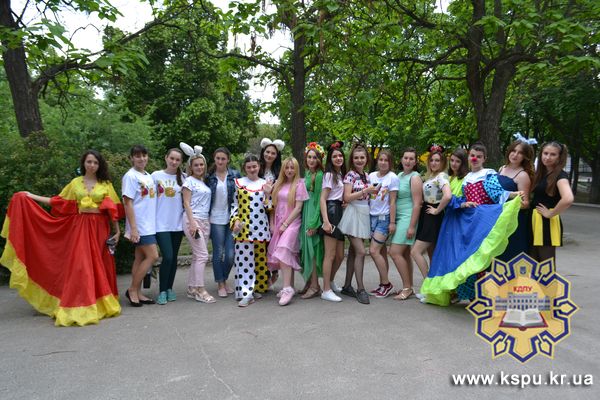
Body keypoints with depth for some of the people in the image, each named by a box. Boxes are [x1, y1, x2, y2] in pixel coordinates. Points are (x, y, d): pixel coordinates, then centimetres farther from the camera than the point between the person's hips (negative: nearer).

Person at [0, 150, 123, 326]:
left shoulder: (106, 184, 4)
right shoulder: (75, 182, 10)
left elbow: (113, 209, 3)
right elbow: (59, 201, 12)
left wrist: (117, 231, -1)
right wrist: (32, 196, 10)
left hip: (100, 228, -1)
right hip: (80, 227, 1)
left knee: (100, 266, 1)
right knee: (80, 265, -6)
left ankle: (101, 304, 12)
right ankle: (79, 307, -1)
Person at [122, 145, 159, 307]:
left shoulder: (149, 177, 13)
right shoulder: (130, 176, -9)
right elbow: (128, 203, -13)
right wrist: (133, 228, -18)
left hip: (150, 225, 7)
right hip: (140, 226, -7)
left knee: (141, 258, 10)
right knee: (153, 256, -10)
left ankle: (137, 292, 18)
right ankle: (132, 289, 3)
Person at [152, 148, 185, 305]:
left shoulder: (183, 177, 4)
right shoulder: (156, 176, -1)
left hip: (178, 223, 3)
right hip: (161, 223, -3)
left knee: (174, 257, 9)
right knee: (167, 257, -11)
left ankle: (169, 289, 23)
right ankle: (162, 291, 5)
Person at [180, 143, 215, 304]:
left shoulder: (204, 182, 16)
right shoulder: (189, 181, -3)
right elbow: (186, 203, -8)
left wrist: (201, 223, 9)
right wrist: (192, 222, -17)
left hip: (205, 221, 7)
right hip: (193, 219, -7)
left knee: (197, 256, 9)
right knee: (203, 255, -9)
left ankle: (191, 289, 16)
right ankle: (200, 290, -2)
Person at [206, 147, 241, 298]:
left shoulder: (235, 175, 4)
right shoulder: (209, 177, 4)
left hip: (232, 219, 1)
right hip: (216, 219, -1)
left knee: (231, 254, -1)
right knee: (218, 252, 3)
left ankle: (224, 280, 23)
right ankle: (220, 284, 19)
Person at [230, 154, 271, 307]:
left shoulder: (265, 183, 8)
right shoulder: (238, 183, 7)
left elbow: (269, 207, 6)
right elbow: (234, 204, 7)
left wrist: (268, 194, -11)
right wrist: (235, 221, -5)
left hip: (261, 226, 1)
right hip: (244, 227, -1)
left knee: (260, 258, 8)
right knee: (244, 259, -6)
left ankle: (257, 288, 23)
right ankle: (246, 293, -4)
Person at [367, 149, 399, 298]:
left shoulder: (393, 178, -6)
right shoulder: (371, 176, 8)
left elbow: (392, 202, -8)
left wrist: (392, 222, -9)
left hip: (384, 218, -5)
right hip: (372, 216, 5)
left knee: (374, 251, -12)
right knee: (382, 252, 10)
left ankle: (386, 283, 2)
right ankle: (383, 285, 18)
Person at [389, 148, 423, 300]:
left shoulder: (415, 178, -9)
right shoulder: (399, 175, 13)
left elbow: (417, 204, -14)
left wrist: (412, 226, -18)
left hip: (408, 218, -8)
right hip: (399, 218, 8)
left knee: (395, 252, -12)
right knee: (405, 254, 11)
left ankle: (407, 288, -1)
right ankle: (409, 287, 20)